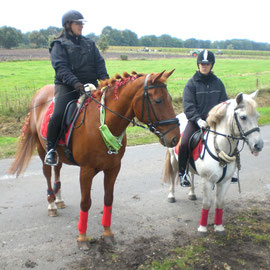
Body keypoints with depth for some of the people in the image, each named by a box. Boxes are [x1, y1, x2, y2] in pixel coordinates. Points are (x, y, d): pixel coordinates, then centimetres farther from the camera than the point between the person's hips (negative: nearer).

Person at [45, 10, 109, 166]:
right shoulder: (59, 45, 5)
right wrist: (75, 83, -25)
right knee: (58, 115, -24)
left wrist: (105, 79, -10)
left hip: (90, 85, 5)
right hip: (67, 86, -4)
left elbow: (99, 63, 11)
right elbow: (61, 67, -9)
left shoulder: (89, 43, 20)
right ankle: (51, 149, -4)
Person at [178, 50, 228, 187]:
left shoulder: (218, 83, 10)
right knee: (184, 143, -23)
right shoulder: (192, 83, 0)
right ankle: (182, 172, -2)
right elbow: (188, 106, -9)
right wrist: (198, 119, -23)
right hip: (195, 120, -3)